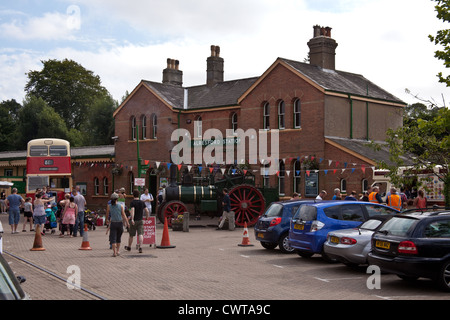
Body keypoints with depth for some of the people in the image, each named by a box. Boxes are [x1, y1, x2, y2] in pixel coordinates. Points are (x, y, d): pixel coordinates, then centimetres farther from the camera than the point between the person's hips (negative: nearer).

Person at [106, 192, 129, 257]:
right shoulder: (120, 206, -3)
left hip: (113, 223, -1)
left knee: (113, 238, -1)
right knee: (118, 238, 18)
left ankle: (114, 252, -11)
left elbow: (107, 215, 7)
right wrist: (127, 223, 1)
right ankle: (117, 251, 19)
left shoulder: (109, 206, -4)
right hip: (120, 223, 2)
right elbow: (123, 215, -4)